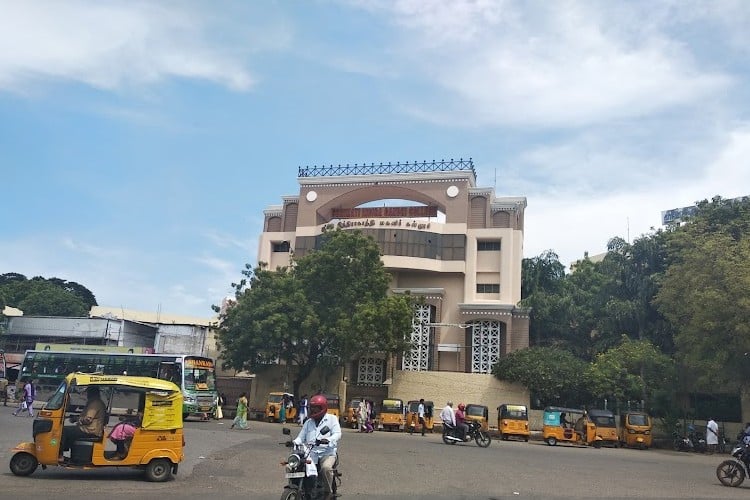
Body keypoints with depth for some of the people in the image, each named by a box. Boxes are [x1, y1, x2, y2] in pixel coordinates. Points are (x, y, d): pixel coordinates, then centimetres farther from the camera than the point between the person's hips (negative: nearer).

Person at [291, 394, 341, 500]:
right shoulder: (308, 422, 22)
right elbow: (301, 437, 17)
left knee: (326, 467, -34)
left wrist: (327, 440, -28)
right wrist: (294, 442, -6)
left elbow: (337, 434, -7)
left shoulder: (332, 419, 7)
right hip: (310, 453, 4)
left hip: (327, 453, -4)